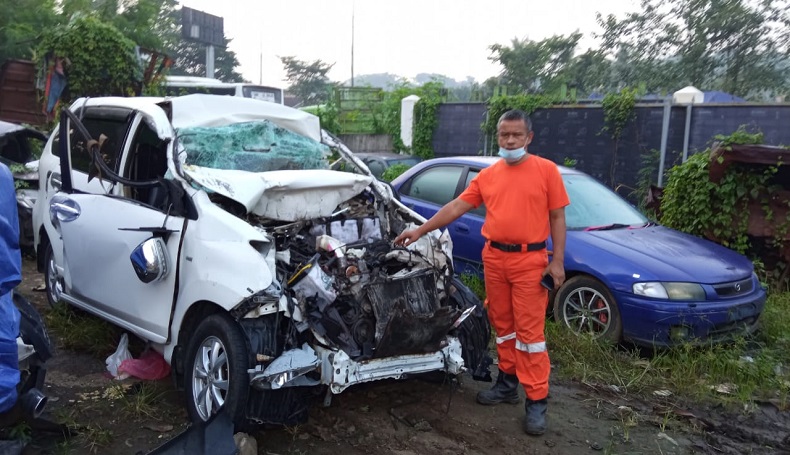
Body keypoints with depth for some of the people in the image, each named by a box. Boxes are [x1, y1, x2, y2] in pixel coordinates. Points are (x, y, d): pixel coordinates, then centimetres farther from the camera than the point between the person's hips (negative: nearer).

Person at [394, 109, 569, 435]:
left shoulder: (546, 170, -2)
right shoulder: (487, 176, 8)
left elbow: (557, 217, -1)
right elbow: (456, 207, 8)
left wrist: (557, 261, -7)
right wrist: (420, 230, 3)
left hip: (530, 260, -4)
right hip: (493, 258, 4)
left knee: (530, 330, -2)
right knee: (502, 324, 13)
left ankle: (536, 401, 6)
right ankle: (508, 381, 28)